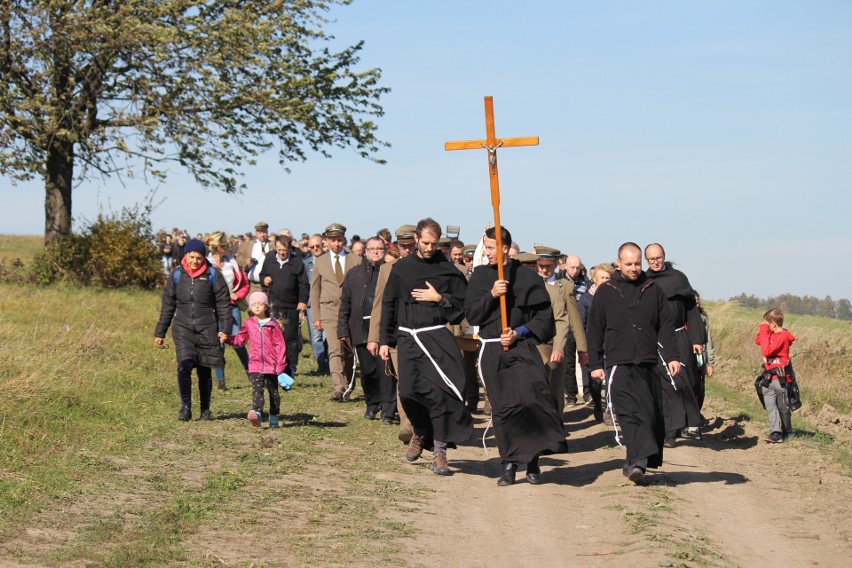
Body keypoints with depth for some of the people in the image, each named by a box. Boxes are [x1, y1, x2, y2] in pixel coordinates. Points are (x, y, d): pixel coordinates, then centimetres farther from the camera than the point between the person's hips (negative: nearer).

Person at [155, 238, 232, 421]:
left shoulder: (213, 274, 0)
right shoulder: (177, 275, 5)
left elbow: (223, 303, 1)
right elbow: (168, 305, 12)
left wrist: (225, 329, -8)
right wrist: (160, 332, 12)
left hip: (207, 329, -1)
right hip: (183, 328, 1)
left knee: (204, 371, 5)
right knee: (184, 366, -16)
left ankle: (205, 409, 18)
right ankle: (185, 407, -5)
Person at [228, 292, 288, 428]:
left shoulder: (272, 324, 0)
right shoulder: (248, 324, 8)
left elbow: (280, 344, -1)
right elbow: (240, 340, 17)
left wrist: (281, 364, -6)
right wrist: (227, 339, -2)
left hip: (271, 365, 0)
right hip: (255, 364, 1)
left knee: (273, 391, 10)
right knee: (257, 389, -15)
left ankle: (274, 417, 20)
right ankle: (256, 413, -31)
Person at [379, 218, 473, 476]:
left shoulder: (448, 270, 3)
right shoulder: (401, 268, 8)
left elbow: (463, 304, 4)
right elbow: (388, 305, 12)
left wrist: (439, 298, -10)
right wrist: (385, 340, 10)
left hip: (437, 338, -2)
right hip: (407, 339, 2)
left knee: (439, 392, -12)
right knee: (408, 392, -4)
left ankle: (439, 452, -5)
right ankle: (420, 433, 26)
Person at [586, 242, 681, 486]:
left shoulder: (653, 290, 10)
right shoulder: (605, 292, 5)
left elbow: (665, 326, 11)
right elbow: (595, 330, 7)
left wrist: (672, 356, 0)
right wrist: (595, 364, 3)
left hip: (648, 365, 3)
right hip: (619, 365, -3)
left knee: (653, 416, 4)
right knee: (630, 413, -18)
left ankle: (635, 463, 16)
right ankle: (638, 461, -27)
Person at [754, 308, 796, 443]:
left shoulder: (782, 337, -16)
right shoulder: (772, 334, 10)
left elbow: (767, 351, -23)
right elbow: (757, 341, 18)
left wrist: (764, 332, -17)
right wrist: (762, 330, 3)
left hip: (779, 377, -8)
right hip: (768, 377, 8)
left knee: (783, 406, 6)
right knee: (770, 406, -3)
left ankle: (787, 431, 22)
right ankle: (776, 433, -8)